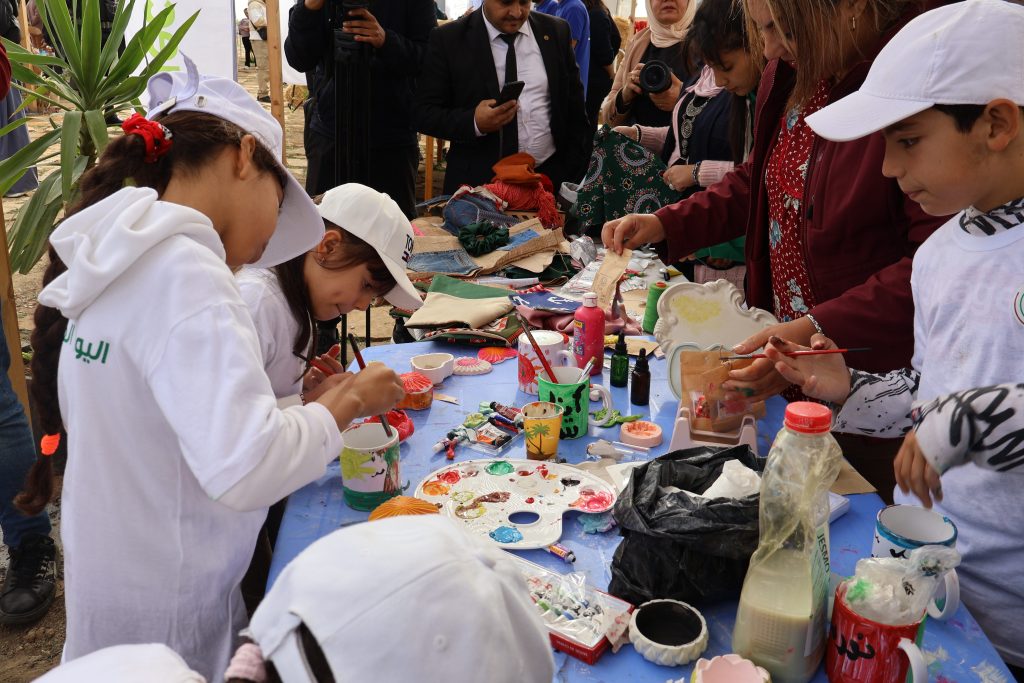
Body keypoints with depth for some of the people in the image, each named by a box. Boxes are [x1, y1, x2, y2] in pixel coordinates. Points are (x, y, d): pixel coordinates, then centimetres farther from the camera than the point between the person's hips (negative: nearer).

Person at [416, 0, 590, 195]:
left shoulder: (556, 32, 3)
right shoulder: (449, 39, -5)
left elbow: (575, 110, 6)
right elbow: (424, 114, -7)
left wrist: (574, 176, 1)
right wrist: (475, 122, -23)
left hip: (549, 177, 2)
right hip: (478, 182, -2)